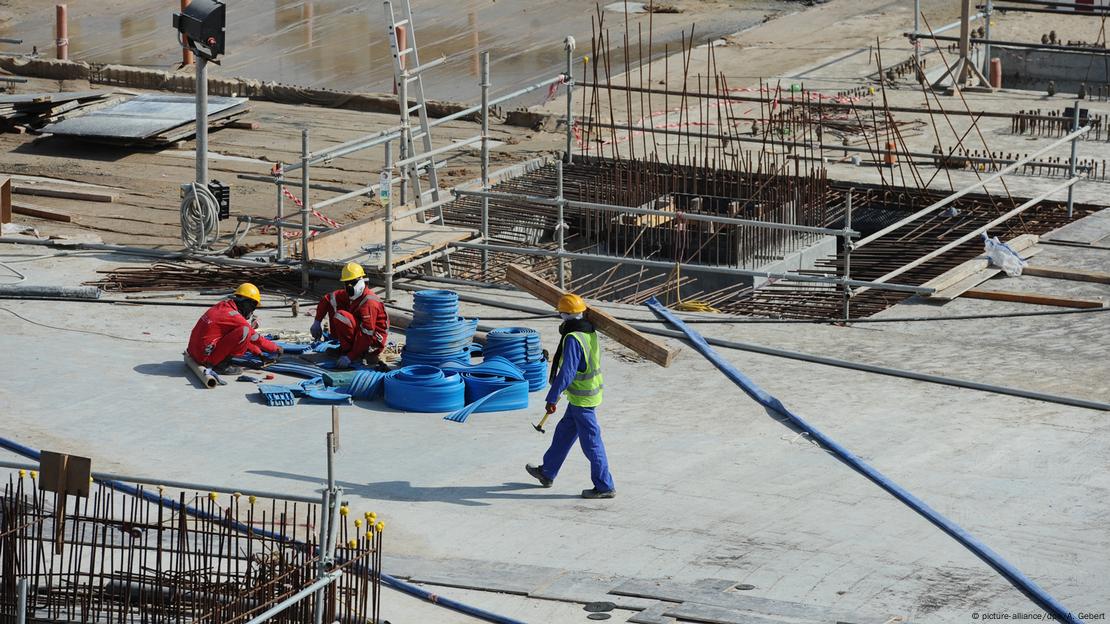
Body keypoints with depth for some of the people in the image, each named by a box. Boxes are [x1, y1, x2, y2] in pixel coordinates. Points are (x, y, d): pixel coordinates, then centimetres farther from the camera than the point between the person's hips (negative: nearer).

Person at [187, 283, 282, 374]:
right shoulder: (233, 315, -14)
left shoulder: (222, 308, 14)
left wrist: (258, 353, 25)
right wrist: (276, 348, 8)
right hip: (206, 356, -9)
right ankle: (221, 365, -11)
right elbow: (255, 338, -5)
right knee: (245, 331, -16)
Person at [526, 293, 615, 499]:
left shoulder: (573, 339, -23)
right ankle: (547, 473, 36)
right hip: (591, 394, 10)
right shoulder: (590, 332, 5)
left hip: (581, 400, -10)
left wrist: (552, 399, -22)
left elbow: (566, 372, -27)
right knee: (563, 433, 22)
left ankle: (604, 486, 5)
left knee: (591, 443, -1)